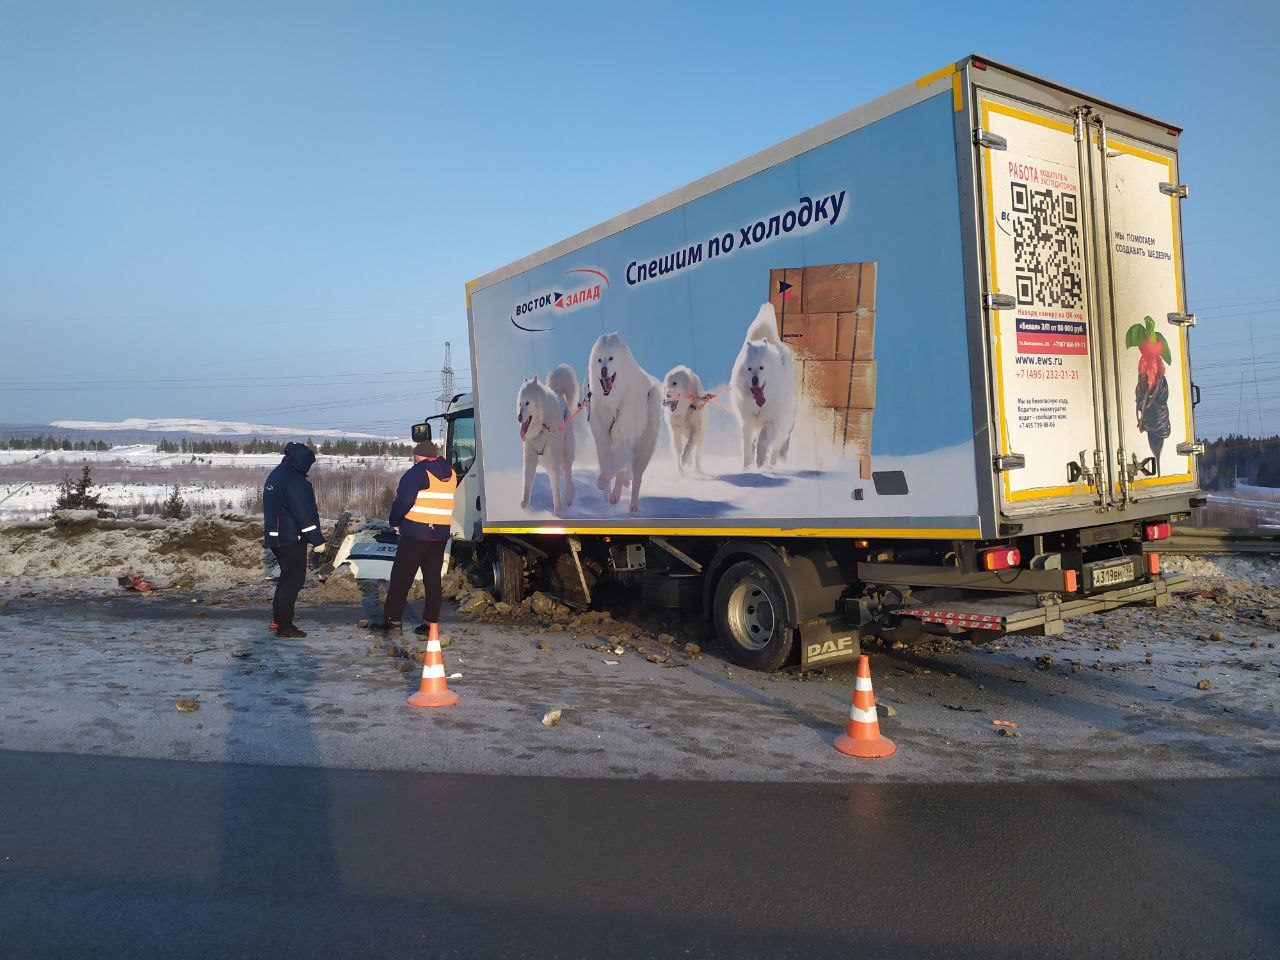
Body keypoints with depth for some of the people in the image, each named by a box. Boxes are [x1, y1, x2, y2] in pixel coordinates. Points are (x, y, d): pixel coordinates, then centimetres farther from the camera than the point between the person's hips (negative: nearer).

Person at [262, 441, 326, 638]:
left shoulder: (275, 475, 12)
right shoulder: (295, 481, -20)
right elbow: (305, 514, -22)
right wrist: (317, 540, -18)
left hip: (275, 536, 10)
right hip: (291, 538, -10)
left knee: (287, 576, 21)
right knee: (294, 579, -3)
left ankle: (278, 617, 27)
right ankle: (284, 626, -1)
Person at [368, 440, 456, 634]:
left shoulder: (417, 473, -10)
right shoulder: (451, 474, 11)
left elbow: (403, 501, -16)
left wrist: (394, 520, 0)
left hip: (416, 533, -6)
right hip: (441, 534, 6)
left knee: (401, 577, 3)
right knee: (433, 579, 9)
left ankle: (392, 619, 6)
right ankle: (431, 622, 8)